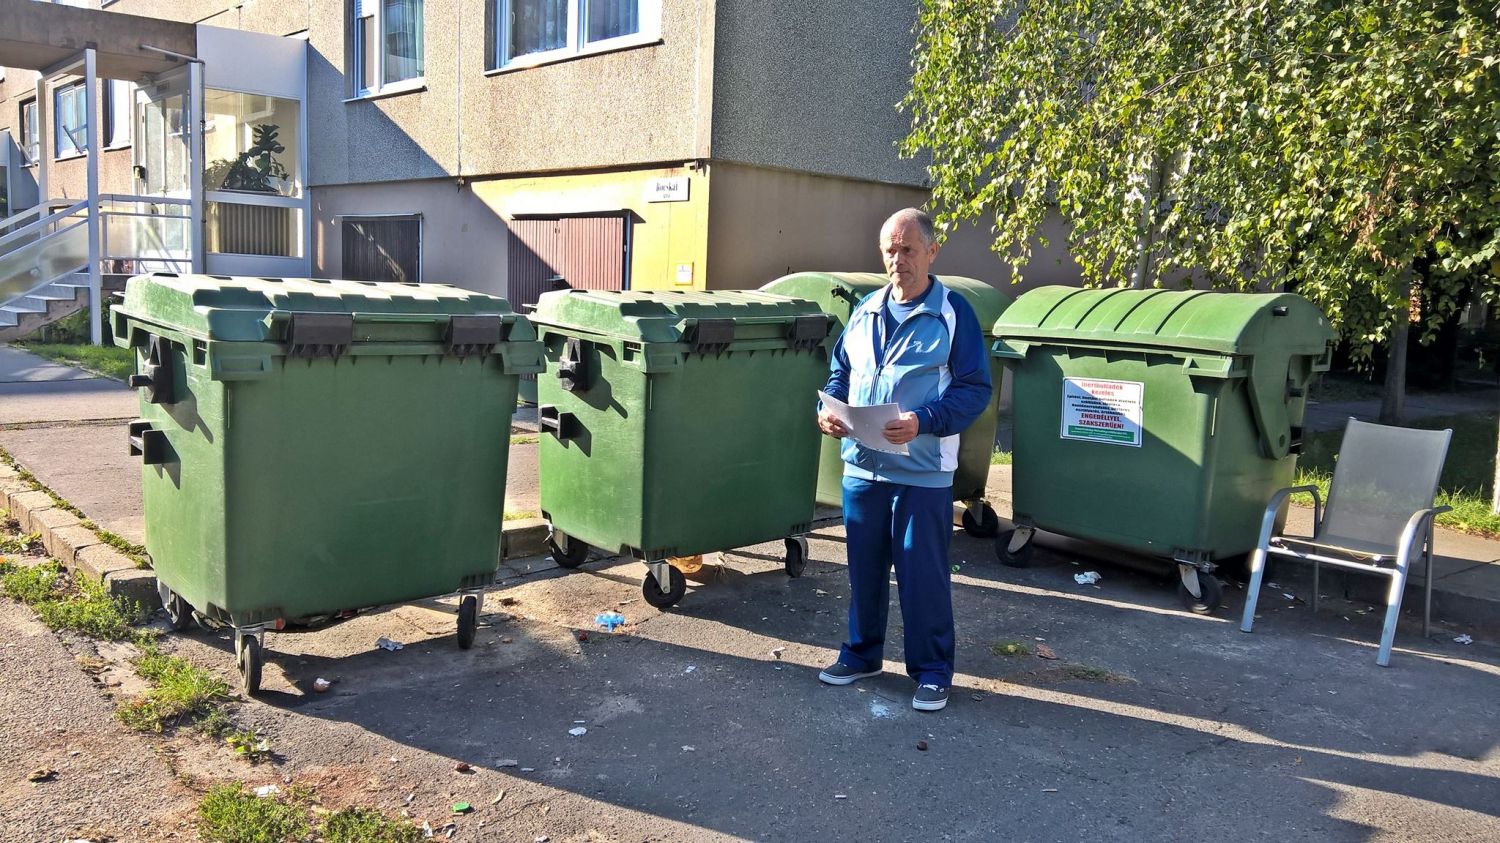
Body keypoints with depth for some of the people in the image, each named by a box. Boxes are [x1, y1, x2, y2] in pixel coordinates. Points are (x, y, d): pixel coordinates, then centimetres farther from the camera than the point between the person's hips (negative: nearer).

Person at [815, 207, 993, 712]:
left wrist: (925, 421, -23)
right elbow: (840, 371, 18)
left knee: (922, 574, 3)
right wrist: (829, 409, -3)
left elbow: (975, 388, -9)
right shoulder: (865, 311, 10)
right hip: (862, 465, 5)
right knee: (864, 567, 16)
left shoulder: (953, 313, -6)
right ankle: (862, 653, 33)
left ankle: (931, 671, 19)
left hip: (922, 471, -5)